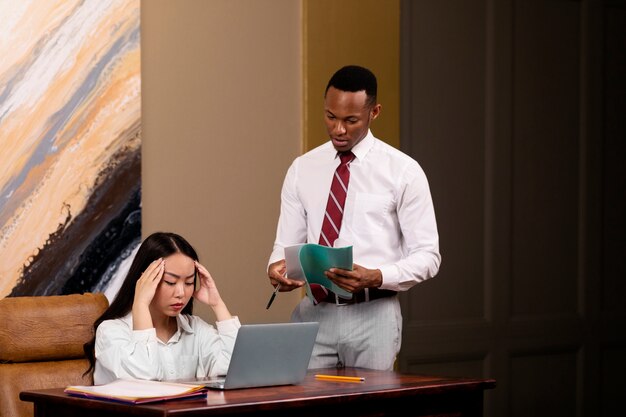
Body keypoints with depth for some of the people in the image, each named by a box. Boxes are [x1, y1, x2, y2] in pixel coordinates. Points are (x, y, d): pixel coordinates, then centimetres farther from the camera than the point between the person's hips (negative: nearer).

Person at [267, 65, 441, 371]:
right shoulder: (302, 169, 9)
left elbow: (427, 256, -3)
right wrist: (276, 266, -14)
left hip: (373, 314, -2)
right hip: (313, 313, 3)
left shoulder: (402, 171, -2)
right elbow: (287, 243, 10)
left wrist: (377, 277, -20)